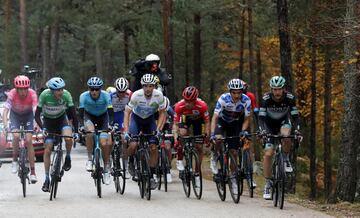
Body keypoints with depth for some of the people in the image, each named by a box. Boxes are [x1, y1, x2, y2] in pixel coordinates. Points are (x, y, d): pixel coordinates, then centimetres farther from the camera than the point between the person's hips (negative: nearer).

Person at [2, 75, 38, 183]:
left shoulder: (32, 94, -30)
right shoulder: (12, 94, -30)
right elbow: (6, 110, -36)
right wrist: (5, 124, -53)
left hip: (28, 115, 0)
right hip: (15, 115, 0)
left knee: (28, 141, -12)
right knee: (16, 136, -26)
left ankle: (33, 172, -9)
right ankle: (14, 160, -3)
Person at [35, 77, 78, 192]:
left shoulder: (66, 95, -26)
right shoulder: (45, 95, -28)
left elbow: (73, 114, -21)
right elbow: (37, 115, -25)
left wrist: (76, 131, -27)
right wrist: (42, 128, -39)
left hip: (61, 119, 0)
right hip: (48, 121, 0)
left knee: (68, 138, -30)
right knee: (47, 150, -7)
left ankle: (68, 157, 0)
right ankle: (47, 179, 3)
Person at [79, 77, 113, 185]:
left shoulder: (106, 96, -27)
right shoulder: (84, 96, -27)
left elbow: (110, 112, -29)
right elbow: (81, 113, -28)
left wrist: (110, 125, -44)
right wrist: (82, 126, -42)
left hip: (102, 117, 0)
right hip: (89, 116, 0)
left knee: (105, 144, -11)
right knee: (90, 132, -33)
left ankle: (106, 169, 6)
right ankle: (89, 158, -19)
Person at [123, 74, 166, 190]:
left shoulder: (159, 95, -24)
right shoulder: (136, 95, -29)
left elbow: (162, 112, -10)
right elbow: (127, 112, -21)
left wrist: (158, 129, -21)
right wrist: (126, 131, -30)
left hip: (150, 119, 2)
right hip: (136, 118, -2)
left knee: (153, 147, -11)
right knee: (133, 145, -23)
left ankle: (153, 175, 1)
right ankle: (131, 162, 9)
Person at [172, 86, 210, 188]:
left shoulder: (202, 105, -37)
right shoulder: (179, 106, -35)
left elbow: (207, 122, -26)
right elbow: (175, 124, -31)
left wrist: (207, 136, -39)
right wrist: (175, 139, -43)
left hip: (198, 119, 0)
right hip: (186, 118, 0)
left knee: (199, 147, -3)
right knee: (182, 134, -31)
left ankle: (197, 174, 9)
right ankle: (180, 160, -11)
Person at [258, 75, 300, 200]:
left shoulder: (289, 98, -23)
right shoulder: (266, 99, -26)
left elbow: (295, 116, -21)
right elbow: (261, 117, -27)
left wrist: (297, 130, -37)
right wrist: (262, 130, -44)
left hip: (283, 122, 0)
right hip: (269, 125, 0)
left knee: (286, 135, -36)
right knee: (268, 154, -14)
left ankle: (286, 160, -8)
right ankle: (268, 184, -4)